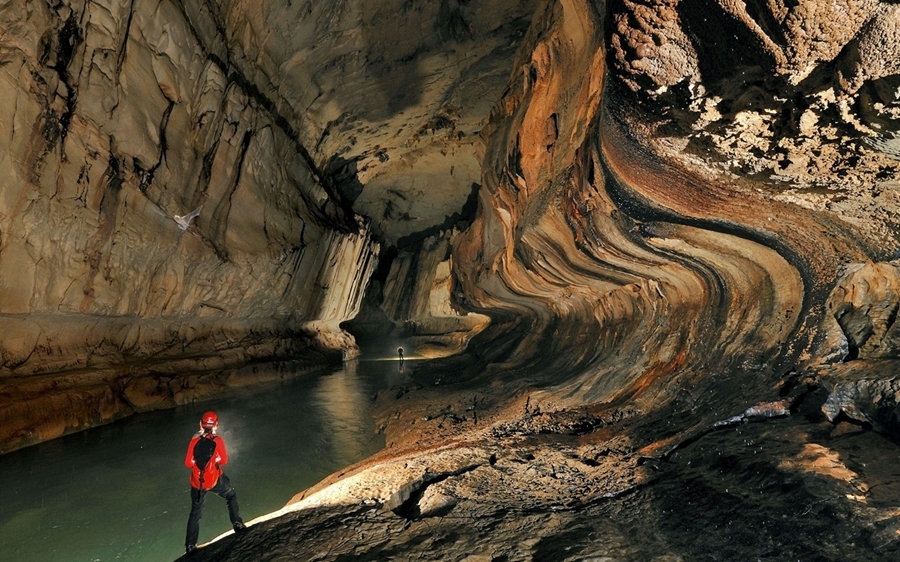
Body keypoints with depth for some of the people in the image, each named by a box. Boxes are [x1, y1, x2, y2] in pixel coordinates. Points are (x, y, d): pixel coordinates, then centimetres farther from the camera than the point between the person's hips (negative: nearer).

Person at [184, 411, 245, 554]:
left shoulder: (194, 441, -6)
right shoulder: (218, 441, -12)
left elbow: (188, 463, -5)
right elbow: (224, 460, -10)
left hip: (197, 482, 3)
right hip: (215, 479, -2)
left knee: (195, 512, 17)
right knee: (231, 496, 23)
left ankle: (190, 545, 19)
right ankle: (237, 524, 14)